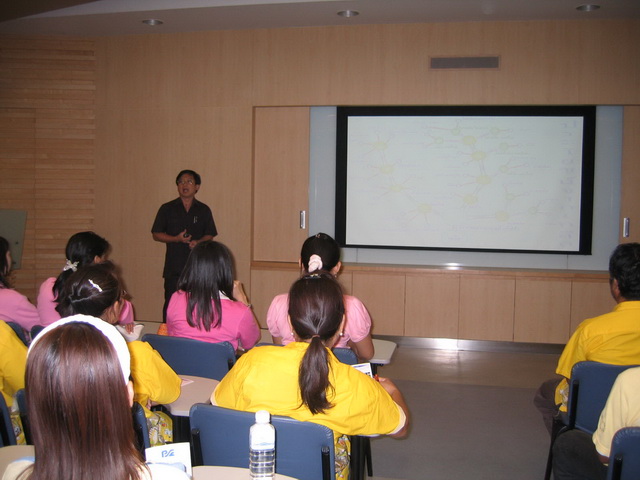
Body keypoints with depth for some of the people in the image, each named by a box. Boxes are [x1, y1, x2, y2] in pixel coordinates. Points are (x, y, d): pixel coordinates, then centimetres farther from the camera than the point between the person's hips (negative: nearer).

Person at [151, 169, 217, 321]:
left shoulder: (204, 210, 10)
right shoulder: (167, 209, 6)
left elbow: (209, 235, 12)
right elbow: (156, 234, 6)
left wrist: (198, 242, -10)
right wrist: (176, 239, -11)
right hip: (174, 267, -1)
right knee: (171, 304, -3)